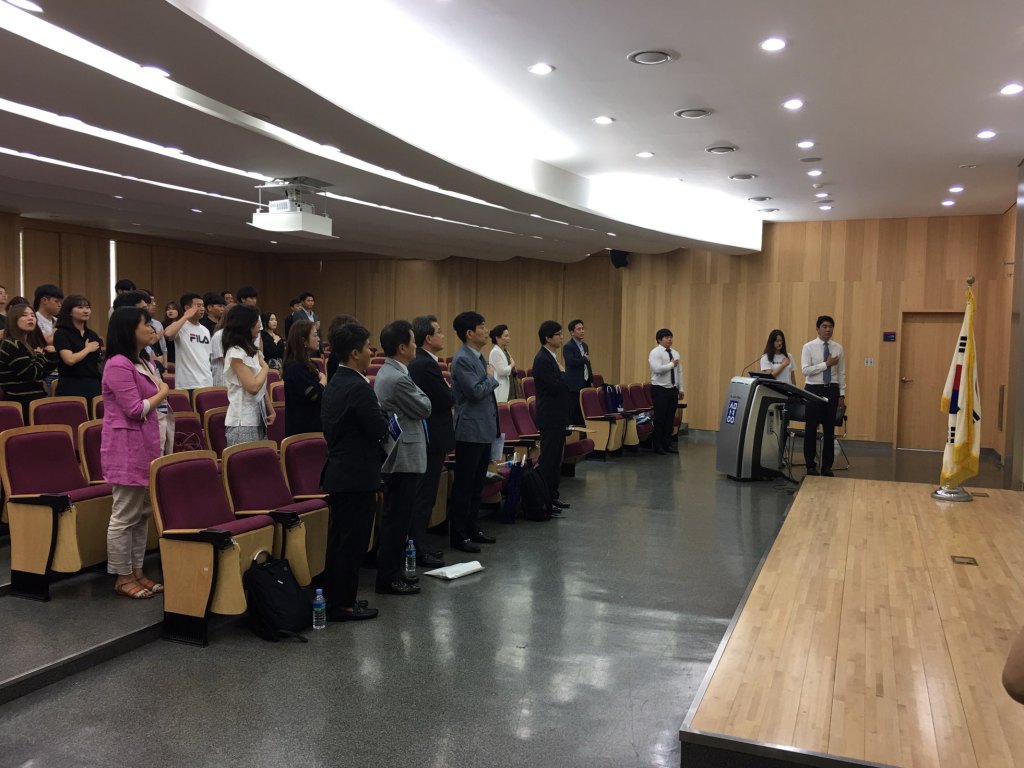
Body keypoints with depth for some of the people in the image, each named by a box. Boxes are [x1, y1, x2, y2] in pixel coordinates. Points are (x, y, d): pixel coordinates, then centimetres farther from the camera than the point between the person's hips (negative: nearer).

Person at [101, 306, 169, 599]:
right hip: (126, 449, -9)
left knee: (143, 512, 13)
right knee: (125, 516, -1)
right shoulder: (118, 365, -16)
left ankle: (136, 571, 22)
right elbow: (136, 410, -19)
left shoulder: (144, 362, 14)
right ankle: (122, 577, 10)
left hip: (145, 446, 9)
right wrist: (162, 393, -4)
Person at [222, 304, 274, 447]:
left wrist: (270, 410, 14)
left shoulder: (251, 351, 13)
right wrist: (265, 367, -6)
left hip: (257, 419, 8)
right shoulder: (235, 353, -14)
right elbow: (253, 387, -20)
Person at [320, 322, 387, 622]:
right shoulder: (359, 387, -19)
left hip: (337, 472, 10)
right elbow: (379, 429, -20)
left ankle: (333, 598, 26)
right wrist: (382, 413, -1)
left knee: (338, 539, 17)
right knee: (353, 542, 0)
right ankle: (342, 605, 7)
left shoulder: (334, 384, 10)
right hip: (358, 476, -10)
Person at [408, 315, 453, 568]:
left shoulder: (417, 362, 12)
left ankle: (419, 546, 24)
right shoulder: (427, 365, -20)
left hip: (423, 436, 10)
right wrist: (449, 388, -1)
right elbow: (448, 400, -18)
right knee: (424, 497, -3)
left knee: (422, 495, 15)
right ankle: (419, 552, 3)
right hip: (431, 439, -10)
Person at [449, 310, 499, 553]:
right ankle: (458, 535, 7)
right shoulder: (462, 360, -16)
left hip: (484, 430, 9)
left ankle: (473, 529, 25)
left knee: (477, 483, 15)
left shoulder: (479, 357, 13)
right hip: (470, 431, -9)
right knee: (464, 485, -1)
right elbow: (476, 392, -24)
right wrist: (491, 377, -7)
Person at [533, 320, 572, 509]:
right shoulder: (542, 359, -17)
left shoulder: (551, 357, 14)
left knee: (556, 458, 13)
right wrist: (562, 372, -8)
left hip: (558, 416, 10)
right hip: (550, 417, -10)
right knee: (548, 459, -4)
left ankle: (552, 496, 20)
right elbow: (554, 387, -24)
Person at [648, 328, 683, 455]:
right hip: (660, 390, -6)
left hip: (673, 390, 6)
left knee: (670, 418, 9)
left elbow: (679, 372, 14)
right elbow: (657, 369, -24)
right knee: (659, 418, -3)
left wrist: (680, 389, 11)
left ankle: (667, 445, 17)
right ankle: (657, 446, 7)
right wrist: (672, 364, -12)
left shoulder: (675, 353, 13)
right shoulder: (655, 353, -9)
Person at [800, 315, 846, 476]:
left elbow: (841, 373, 7)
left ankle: (827, 465, 14)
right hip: (814, 389, -3)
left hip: (832, 390, 3)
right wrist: (826, 364, -18)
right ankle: (810, 465, 11)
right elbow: (806, 370, -14)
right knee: (811, 428, 2)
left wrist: (842, 394, 3)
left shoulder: (838, 348, 6)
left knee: (830, 428, 6)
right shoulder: (809, 347, -4)